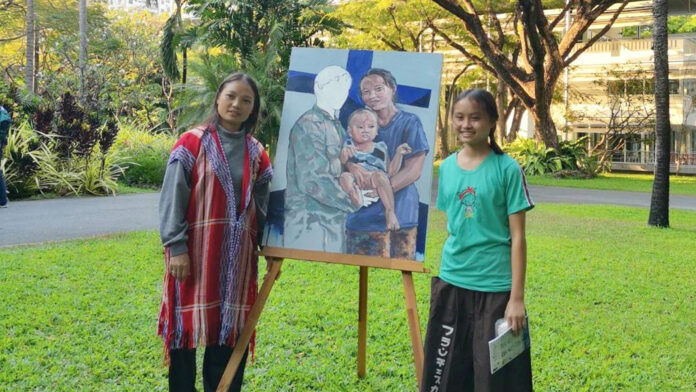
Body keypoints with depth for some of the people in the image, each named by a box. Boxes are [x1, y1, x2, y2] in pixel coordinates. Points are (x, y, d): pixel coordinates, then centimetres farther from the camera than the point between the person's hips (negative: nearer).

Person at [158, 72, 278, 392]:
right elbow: (172, 197, -7)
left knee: (229, 329, 8)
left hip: (237, 255, 4)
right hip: (194, 251, -4)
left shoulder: (256, 154, 10)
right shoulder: (192, 143, -3)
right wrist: (175, 247, -14)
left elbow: (263, 207, 12)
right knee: (187, 325, 2)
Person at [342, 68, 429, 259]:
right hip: (360, 217, 3)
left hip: (399, 215, -3)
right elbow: (341, 155, 4)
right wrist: (351, 166, -20)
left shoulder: (409, 123, 0)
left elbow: (413, 171, -7)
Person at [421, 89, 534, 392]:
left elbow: (517, 237, -9)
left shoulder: (507, 168, -9)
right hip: (451, 284, 5)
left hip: (495, 287, -5)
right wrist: (444, 276, 14)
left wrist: (517, 297, -12)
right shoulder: (447, 167, 5)